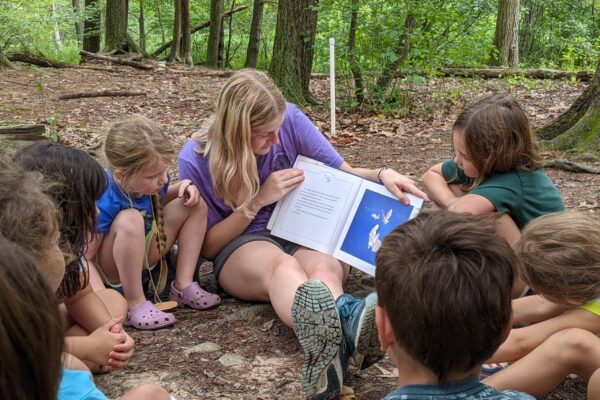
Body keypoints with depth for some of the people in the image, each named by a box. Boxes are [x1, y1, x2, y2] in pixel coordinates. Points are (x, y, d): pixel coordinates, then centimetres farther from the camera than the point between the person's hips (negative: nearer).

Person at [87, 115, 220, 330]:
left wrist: (181, 188, -8)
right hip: (111, 271, -7)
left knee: (195, 205, -1)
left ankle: (183, 285, -5)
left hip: (143, 254, 7)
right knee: (130, 220, -37)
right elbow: (86, 256, -27)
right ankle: (135, 304, -24)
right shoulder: (104, 202, -32)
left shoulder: (152, 181, -12)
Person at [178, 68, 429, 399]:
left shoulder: (289, 120, -8)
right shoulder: (195, 160, -12)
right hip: (242, 250, -2)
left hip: (305, 236, 2)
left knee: (324, 267, -36)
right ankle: (343, 324, -75)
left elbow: (342, 174, 1)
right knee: (282, 264, -40)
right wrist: (258, 200, -18)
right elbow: (207, 246, -5)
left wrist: (382, 175, -21)